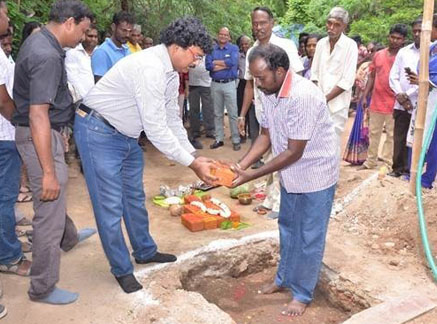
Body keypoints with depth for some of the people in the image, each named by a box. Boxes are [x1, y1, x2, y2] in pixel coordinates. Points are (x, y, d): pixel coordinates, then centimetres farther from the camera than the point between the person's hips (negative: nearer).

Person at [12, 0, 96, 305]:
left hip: (48, 132, 10)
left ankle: (68, 237, 56)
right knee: (49, 209, 0)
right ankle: (43, 288, 15)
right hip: (41, 137, -10)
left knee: (55, 196, 30)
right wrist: (48, 171, -29)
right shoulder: (47, 56, -25)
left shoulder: (39, 42, 8)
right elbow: (38, 115, -30)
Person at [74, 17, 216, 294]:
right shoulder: (150, 68, -29)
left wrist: (195, 156, 1)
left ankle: (145, 251, 37)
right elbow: (156, 129, -29)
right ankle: (122, 269, 17)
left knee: (135, 197, 19)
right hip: (99, 133, -9)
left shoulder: (171, 73, 2)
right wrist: (193, 164, -22)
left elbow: (172, 120, 10)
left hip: (127, 135, 10)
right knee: (110, 204, 0)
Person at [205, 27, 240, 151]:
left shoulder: (233, 48, 1)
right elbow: (208, 65, -8)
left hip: (229, 84, -3)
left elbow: (232, 62, -17)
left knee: (233, 114, -1)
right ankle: (219, 139, 18)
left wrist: (216, 62, -7)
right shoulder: (212, 49, 6)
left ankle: (236, 140, 5)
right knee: (217, 113, 10)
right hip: (215, 84, 3)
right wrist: (225, 65, -13)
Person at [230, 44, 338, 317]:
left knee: (309, 237, 6)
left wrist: (252, 176, -25)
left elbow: (294, 152, -28)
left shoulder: (303, 96, -31)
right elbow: (266, 136, 3)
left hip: (315, 174, -8)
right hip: (291, 174, 8)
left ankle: (303, 294, 24)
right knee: (287, 229, 21)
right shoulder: (269, 92, -6)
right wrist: (241, 165, -11)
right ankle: (284, 279, 40)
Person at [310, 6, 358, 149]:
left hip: (337, 103, -4)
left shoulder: (350, 46, -9)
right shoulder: (321, 43, 6)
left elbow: (347, 81, -13)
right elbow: (315, 73, 10)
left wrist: (325, 99, -13)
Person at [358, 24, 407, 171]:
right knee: (373, 133, 14)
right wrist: (364, 96, 8)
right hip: (376, 102, 5)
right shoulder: (378, 55, 7)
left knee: (391, 135, 5)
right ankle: (370, 161, 26)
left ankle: (388, 164, 15)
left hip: (394, 104, -4)